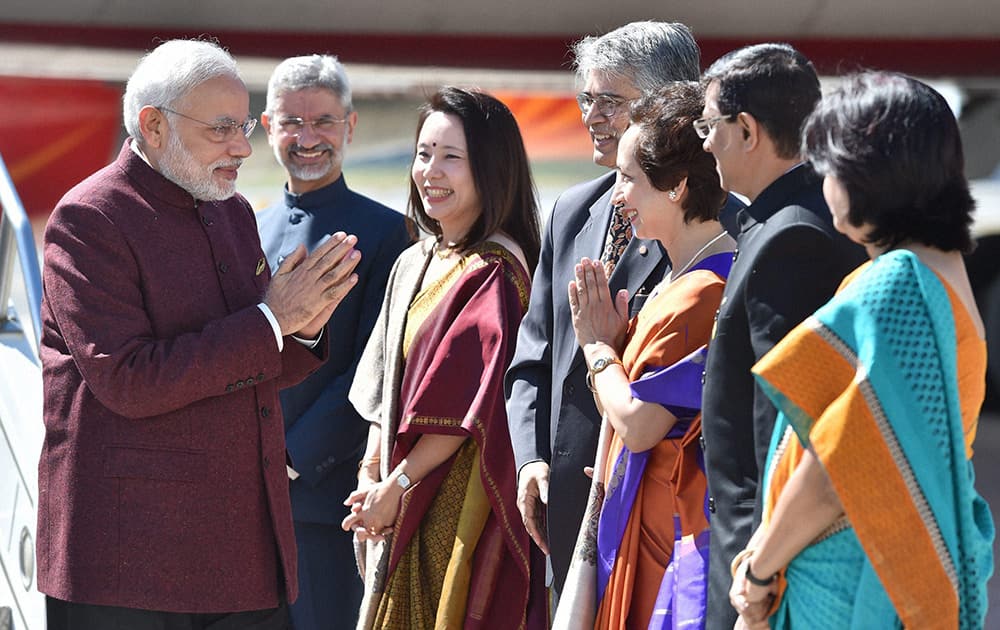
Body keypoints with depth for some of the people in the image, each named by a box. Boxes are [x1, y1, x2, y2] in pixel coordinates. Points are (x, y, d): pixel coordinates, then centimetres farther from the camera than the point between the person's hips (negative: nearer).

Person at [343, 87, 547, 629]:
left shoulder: (495, 273, -14)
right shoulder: (413, 265, 12)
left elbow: (468, 407, -17)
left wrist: (397, 485, -12)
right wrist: (371, 476, 2)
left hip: (462, 504, -8)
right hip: (403, 507, 8)